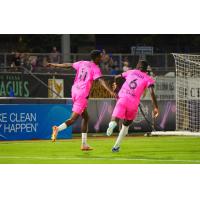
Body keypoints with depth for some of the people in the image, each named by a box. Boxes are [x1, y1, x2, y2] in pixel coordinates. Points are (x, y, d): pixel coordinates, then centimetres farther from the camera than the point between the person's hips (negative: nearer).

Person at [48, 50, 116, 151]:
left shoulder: (82, 63, 12)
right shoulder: (95, 68, -6)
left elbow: (68, 65, 20)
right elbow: (101, 81, -20)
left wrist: (54, 65, 32)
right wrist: (111, 91, -29)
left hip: (74, 91, 8)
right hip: (82, 94, -8)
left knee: (85, 117, 15)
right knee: (74, 118, -9)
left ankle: (84, 144, 14)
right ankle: (58, 129, -32)